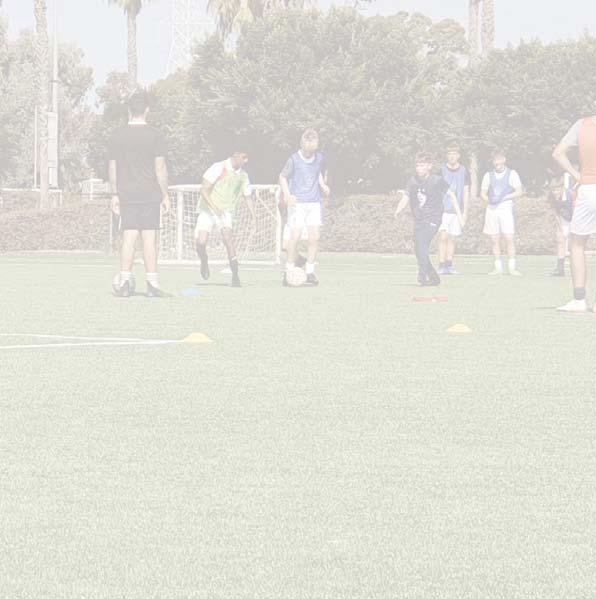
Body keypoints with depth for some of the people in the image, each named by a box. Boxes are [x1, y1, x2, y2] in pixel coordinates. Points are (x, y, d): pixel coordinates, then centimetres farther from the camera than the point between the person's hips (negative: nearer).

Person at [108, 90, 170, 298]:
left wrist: (115, 195, 14)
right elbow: (160, 168, -5)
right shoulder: (155, 136, -4)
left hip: (127, 195, 3)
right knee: (149, 237, 0)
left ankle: (124, 281, -5)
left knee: (129, 236, 3)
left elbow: (113, 168, 7)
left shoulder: (118, 136, 5)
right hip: (150, 194, -3)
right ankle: (152, 283, 0)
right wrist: (165, 195, 1)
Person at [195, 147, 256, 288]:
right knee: (201, 242, -18)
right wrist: (214, 207, -28)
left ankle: (235, 276, -21)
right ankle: (204, 262, 19)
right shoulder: (218, 168, -13)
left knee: (228, 236, -24)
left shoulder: (243, 175, 4)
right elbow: (204, 189, -17)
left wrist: (253, 217, 6)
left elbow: (248, 197, 15)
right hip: (208, 211, -3)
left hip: (226, 212, 3)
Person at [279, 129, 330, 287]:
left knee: (315, 237, -3)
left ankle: (310, 272, 6)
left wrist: (323, 185, 4)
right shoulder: (294, 159, -8)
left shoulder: (320, 158, 2)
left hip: (314, 203, 3)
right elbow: (283, 177, 3)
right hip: (297, 203, -3)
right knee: (295, 236, -10)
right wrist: (287, 194, -10)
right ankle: (289, 271, 2)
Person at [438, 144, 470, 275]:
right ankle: (442, 266, -11)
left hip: (457, 210, 2)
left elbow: (466, 192, 8)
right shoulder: (442, 171, 2)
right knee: (443, 237, -10)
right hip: (443, 209, -2)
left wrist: (465, 211, 3)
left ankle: (449, 265, 8)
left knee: (452, 238, 4)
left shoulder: (464, 172, 7)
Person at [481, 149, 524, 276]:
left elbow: (519, 191, -1)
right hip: (492, 208, 3)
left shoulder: (511, 174, 6)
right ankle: (498, 267, 6)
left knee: (509, 238, -11)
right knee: (495, 239, 2)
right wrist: (489, 200, -4)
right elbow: (483, 192, 14)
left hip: (506, 207, -3)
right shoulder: (488, 175, 16)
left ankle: (512, 267, -10)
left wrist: (505, 197, -10)